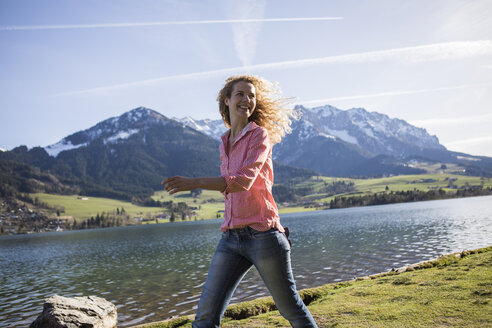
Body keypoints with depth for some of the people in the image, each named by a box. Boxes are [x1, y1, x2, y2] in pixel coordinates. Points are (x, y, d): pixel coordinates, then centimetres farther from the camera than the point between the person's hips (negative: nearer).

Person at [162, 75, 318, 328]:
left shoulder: (260, 135, -4)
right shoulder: (225, 143, 16)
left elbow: (243, 181, -20)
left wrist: (194, 183, -29)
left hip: (262, 236, -5)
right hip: (231, 238, 6)